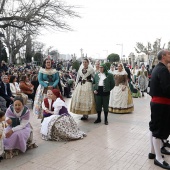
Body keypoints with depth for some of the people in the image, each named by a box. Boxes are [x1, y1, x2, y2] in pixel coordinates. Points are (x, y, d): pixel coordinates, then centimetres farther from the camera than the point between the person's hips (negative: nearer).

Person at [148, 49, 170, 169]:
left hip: (156, 101, 10)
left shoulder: (157, 68, 13)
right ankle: (158, 158, 10)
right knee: (159, 129, -1)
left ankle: (153, 152, 31)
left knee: (155, 128, 17)